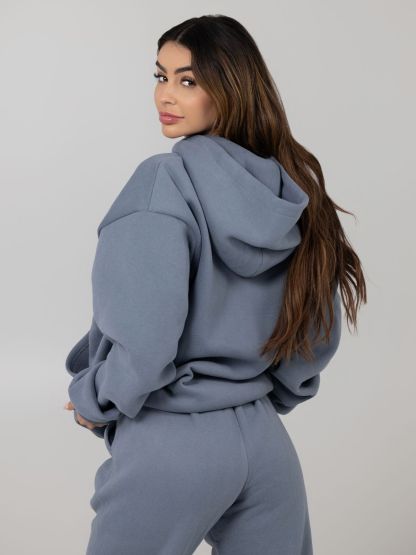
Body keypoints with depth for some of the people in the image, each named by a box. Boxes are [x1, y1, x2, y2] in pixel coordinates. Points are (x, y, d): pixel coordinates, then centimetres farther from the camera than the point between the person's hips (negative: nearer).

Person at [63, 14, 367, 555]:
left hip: (170, 445, -5)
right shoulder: (293, 187, 3)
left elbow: (142, 341, -21)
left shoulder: (165, 180, -16)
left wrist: (94, 400, -4)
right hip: (266, 442, 6)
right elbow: (319, 332, 10)